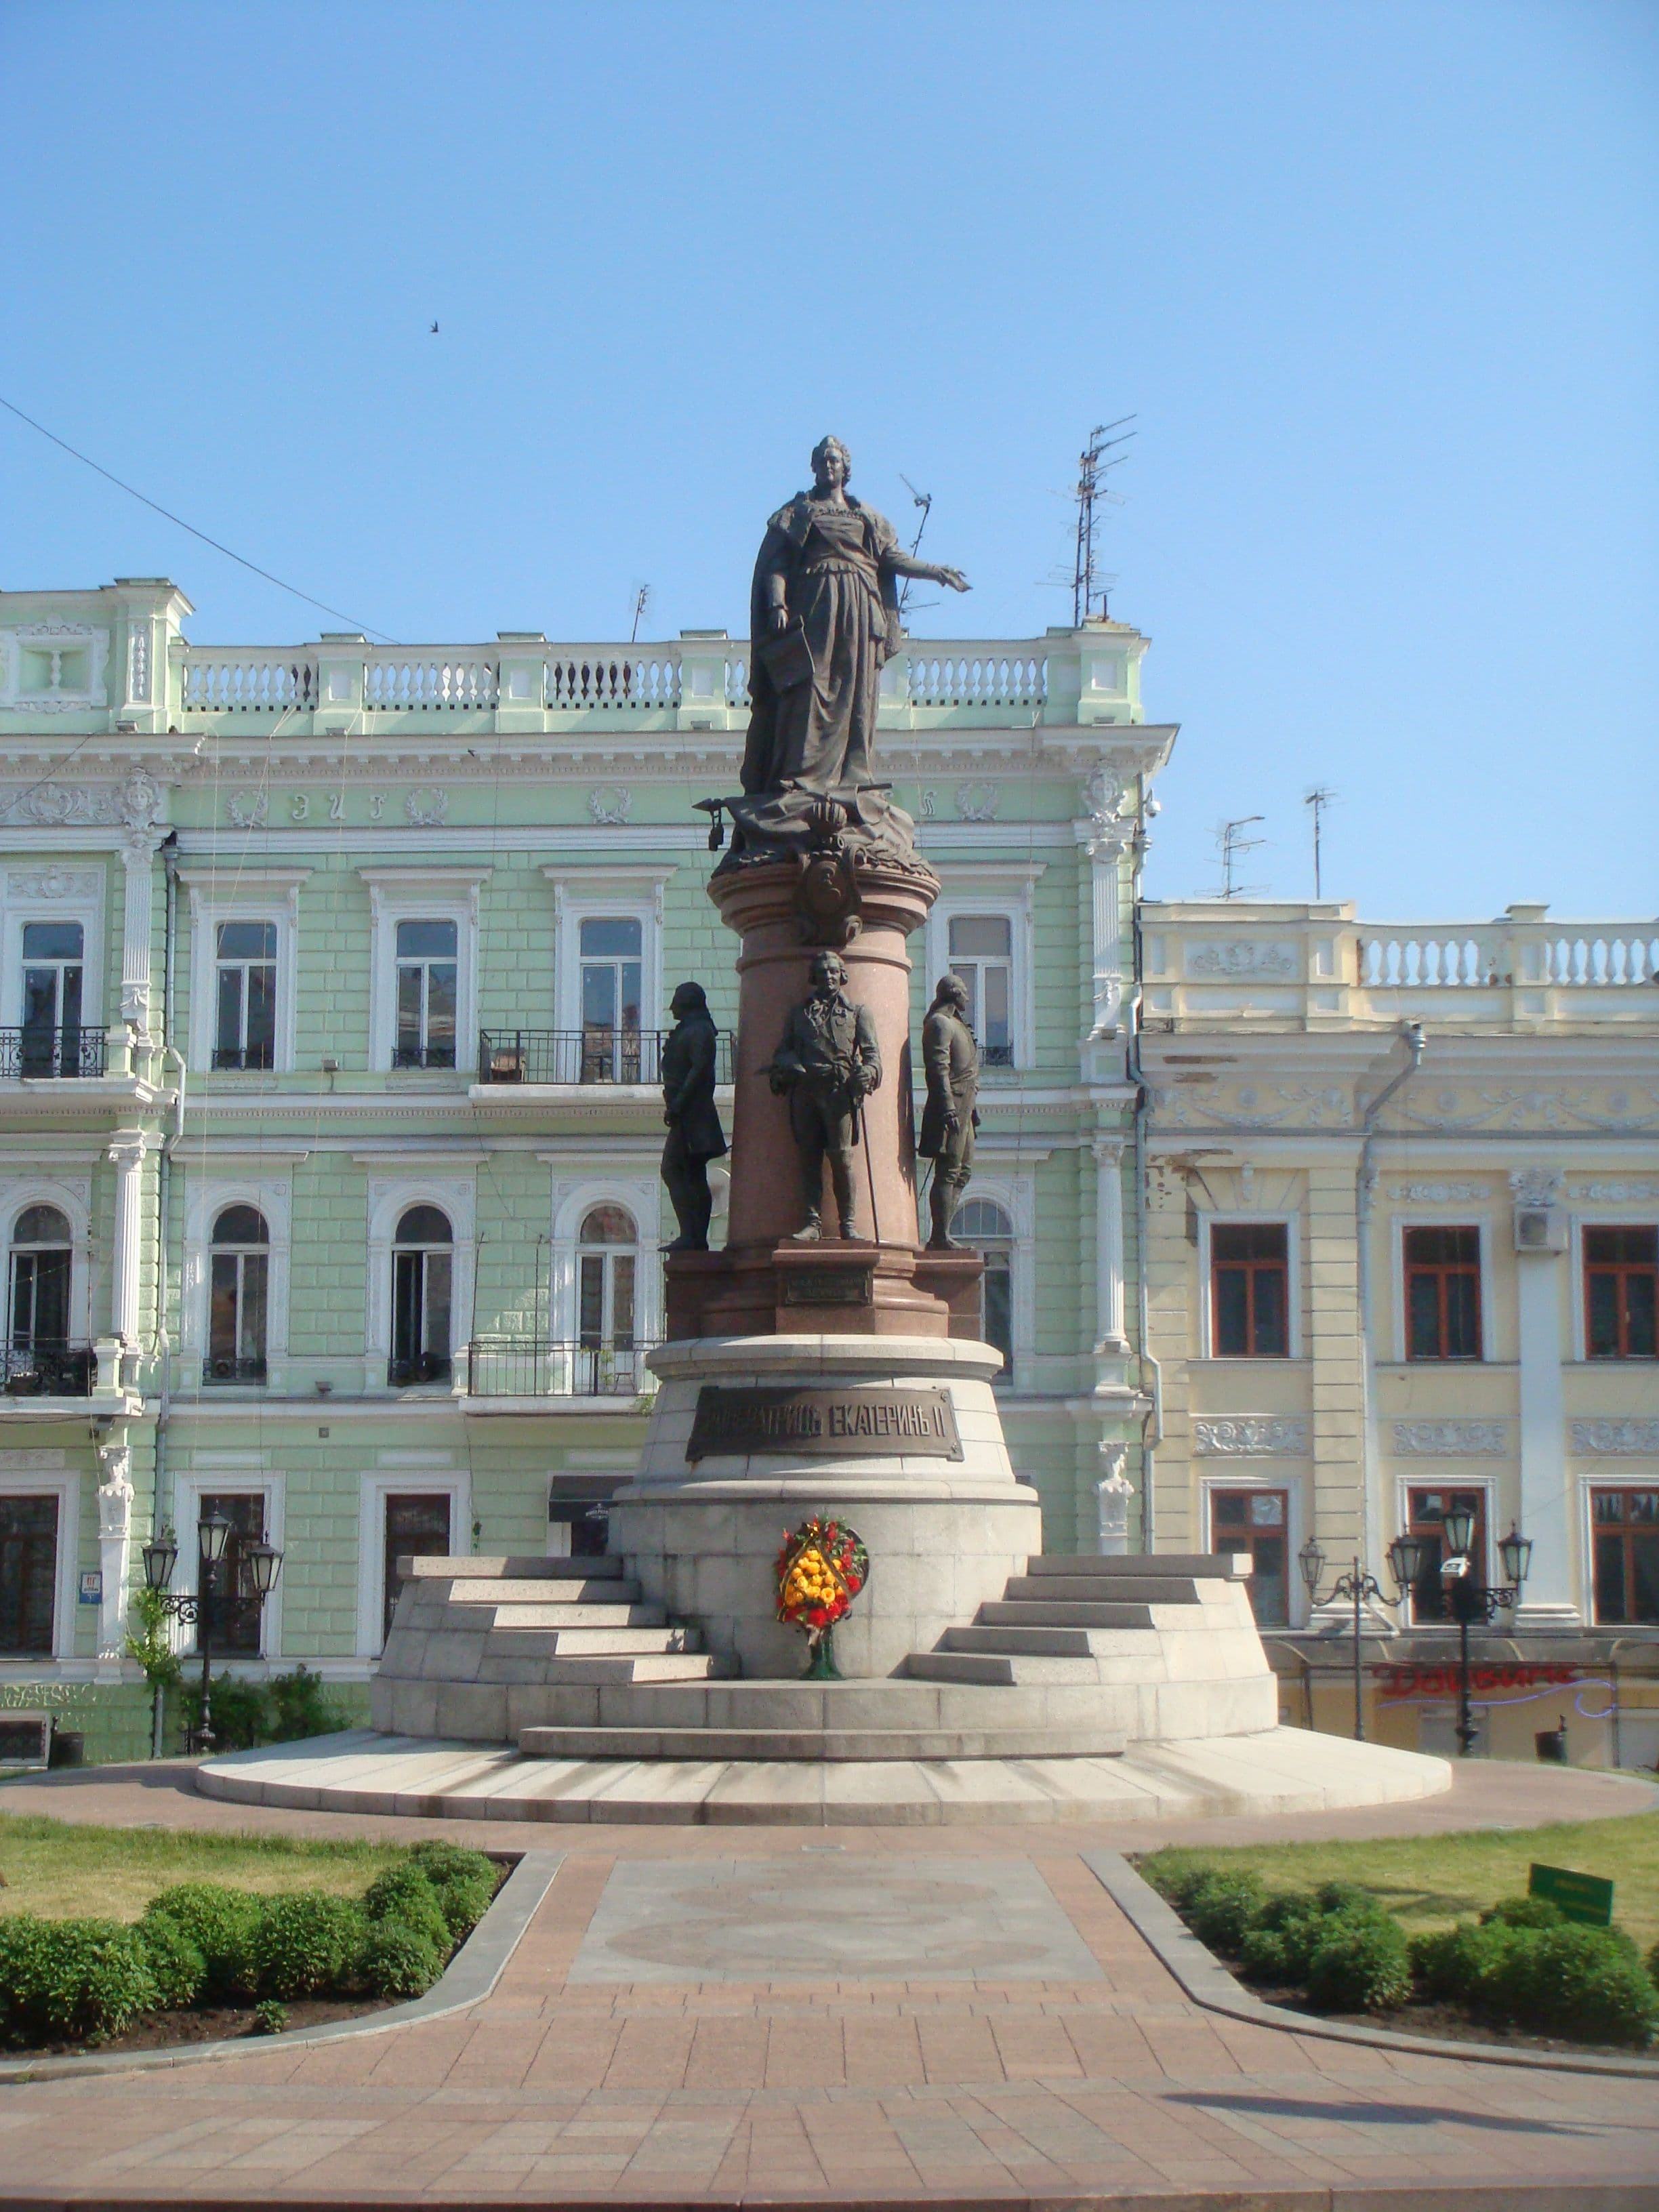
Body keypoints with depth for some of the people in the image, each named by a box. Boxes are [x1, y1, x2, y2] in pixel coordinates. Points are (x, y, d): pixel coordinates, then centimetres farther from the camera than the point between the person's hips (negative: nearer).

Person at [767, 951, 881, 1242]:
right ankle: (812, 1222, 0)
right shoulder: (800, 1012, 22)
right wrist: (786, 1066, -5)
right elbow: (783, 1050, 19)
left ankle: (847, 1222, -3)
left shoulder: (857, 1011, 16)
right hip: (804, 1090, 3)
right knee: (809, 1158, -1)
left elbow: (871, 1051, 8)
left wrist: (867, 1072, -14)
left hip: (839, 1090, -3)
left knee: (841, 1157, -9)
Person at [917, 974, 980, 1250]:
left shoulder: (955, 1023, 22)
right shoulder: (940, 1023, -9)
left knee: (963, 1172, 12)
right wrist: (949, 1107, -25)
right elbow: (938, 1068, -18)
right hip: (951, 1106, -11)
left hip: (963, 1107, 11)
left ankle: (941, 1235, 14)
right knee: (948, 1173, -11)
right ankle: (941, 1238, -11)